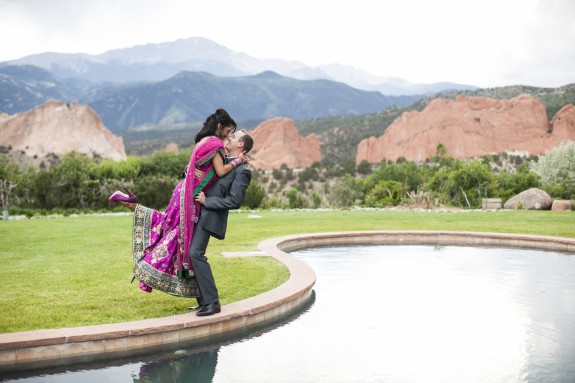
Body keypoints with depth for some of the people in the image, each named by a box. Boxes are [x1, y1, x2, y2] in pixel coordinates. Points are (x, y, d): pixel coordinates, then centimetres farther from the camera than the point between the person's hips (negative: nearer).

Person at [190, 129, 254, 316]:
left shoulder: (242, 171, -8)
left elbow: (235, 201, -17)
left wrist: (206, 201, -15)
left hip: (210, 216, -9)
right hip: (198, 213, 9)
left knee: (195, 253, -22)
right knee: (190, 253, 8)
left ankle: (212, 302, -16)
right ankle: (203, 301, 16)